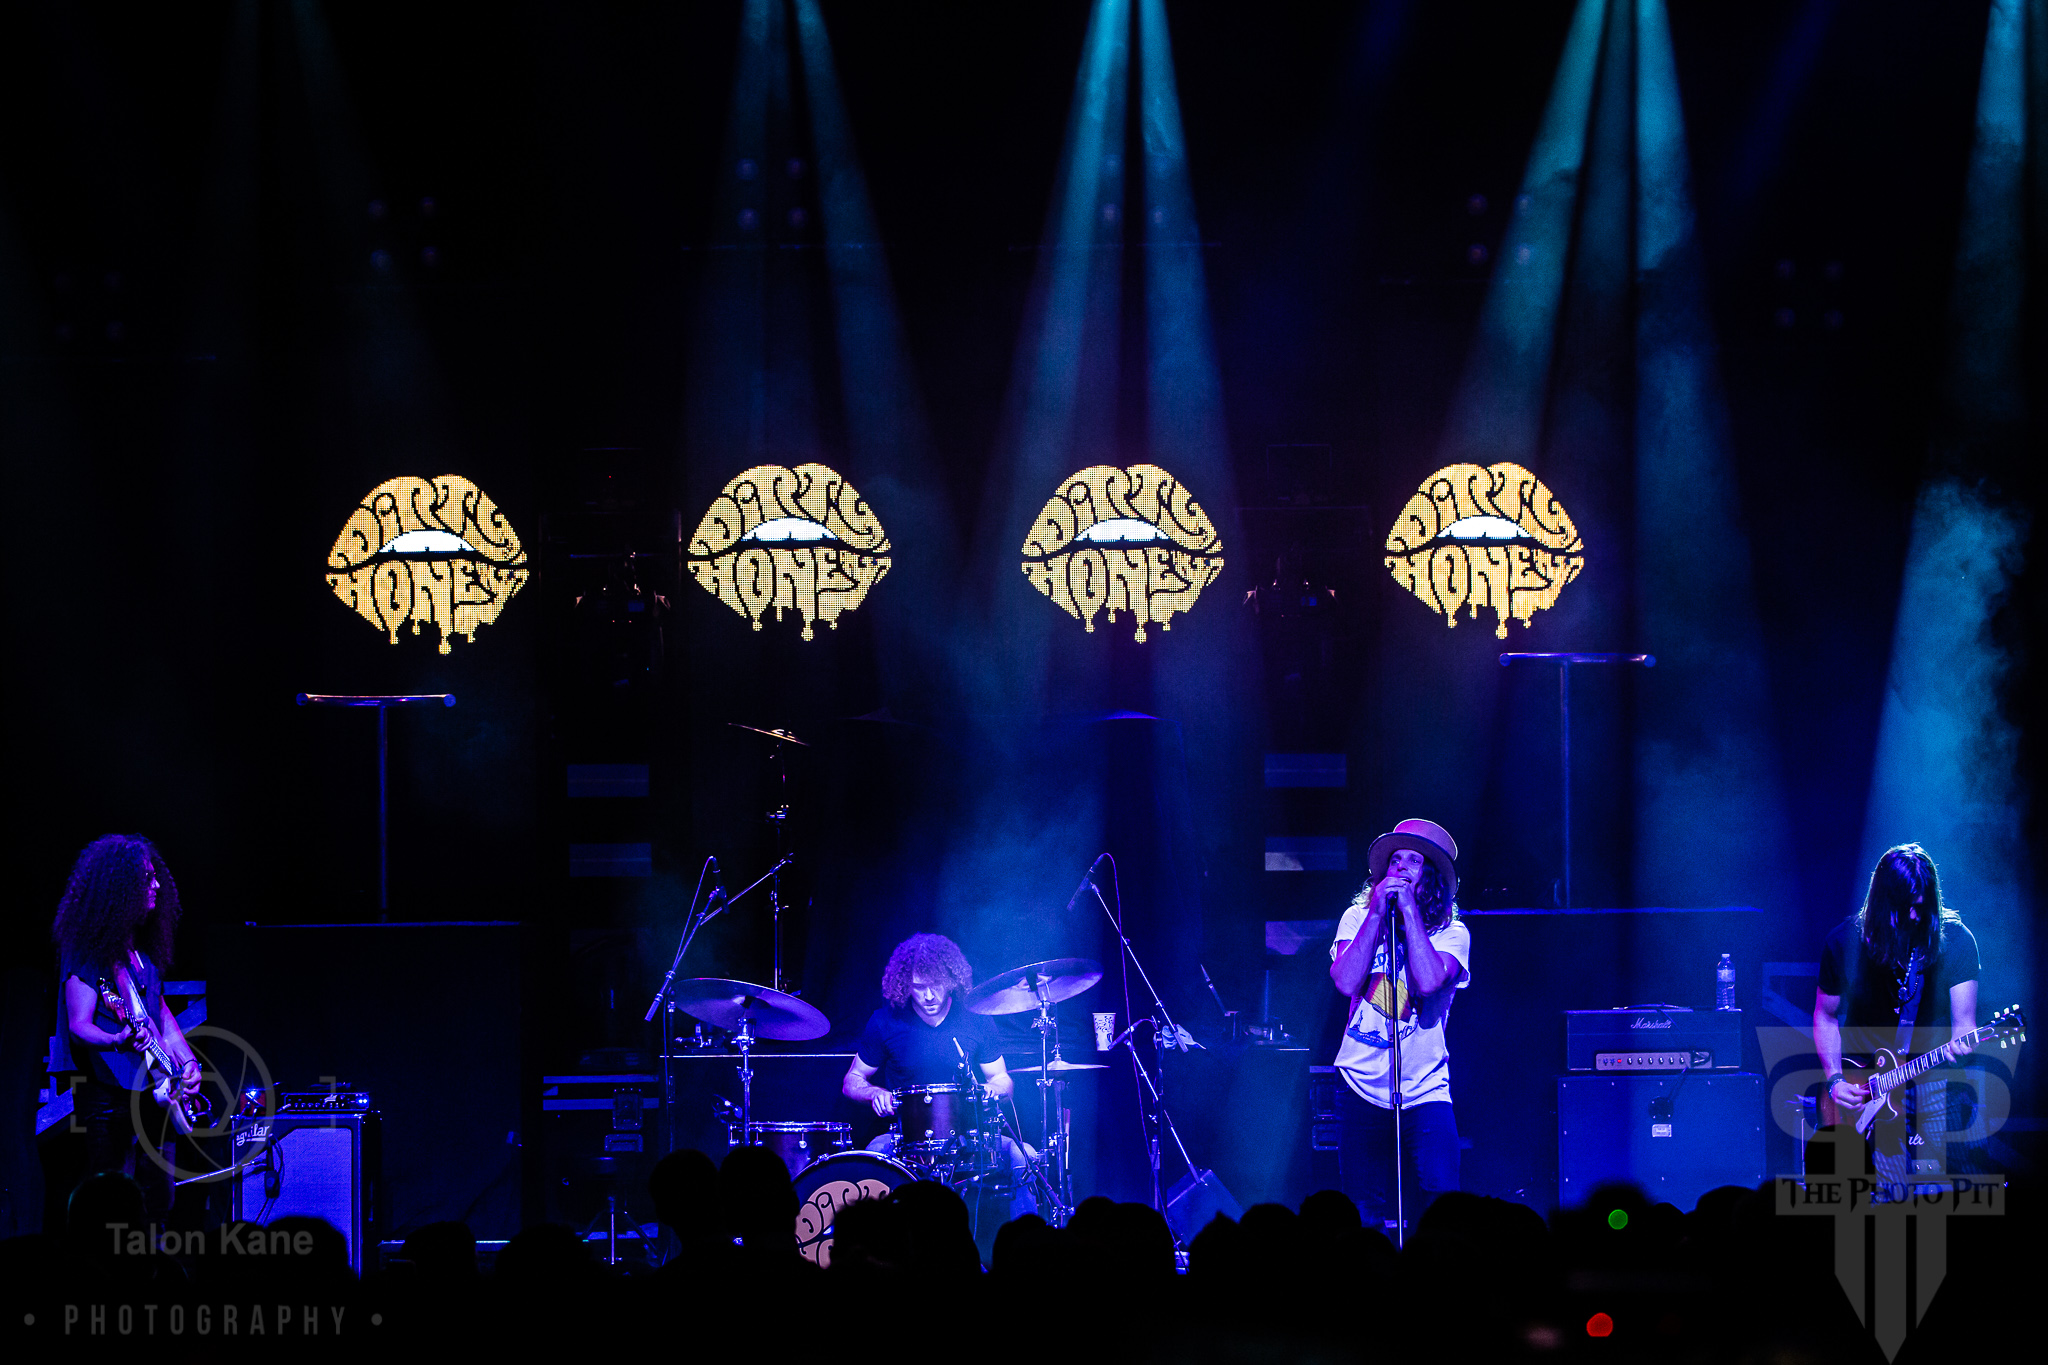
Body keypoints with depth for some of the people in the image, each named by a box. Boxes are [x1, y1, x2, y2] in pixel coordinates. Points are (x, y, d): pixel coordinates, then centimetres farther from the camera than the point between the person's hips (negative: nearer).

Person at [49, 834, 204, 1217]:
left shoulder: (142, 948, 14)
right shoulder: (87, 949, -10)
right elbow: (78, 1026, -16)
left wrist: (187, 1061, 9)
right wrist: (118, 1041, -35)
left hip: (151, 1095, 8)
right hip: (107, 1096, -8)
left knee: (157, 1206, 8)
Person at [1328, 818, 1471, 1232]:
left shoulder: (1451, 933, -1)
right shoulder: (1358, 918, 3)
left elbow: (1429, 981, -21)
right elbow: (1345, 982, -13)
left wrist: (1409, 908, -15)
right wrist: (1378, 913, -12)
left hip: (1424, 1092, -1)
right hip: (1361, 1086, 1)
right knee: (1364, 1217, 4)